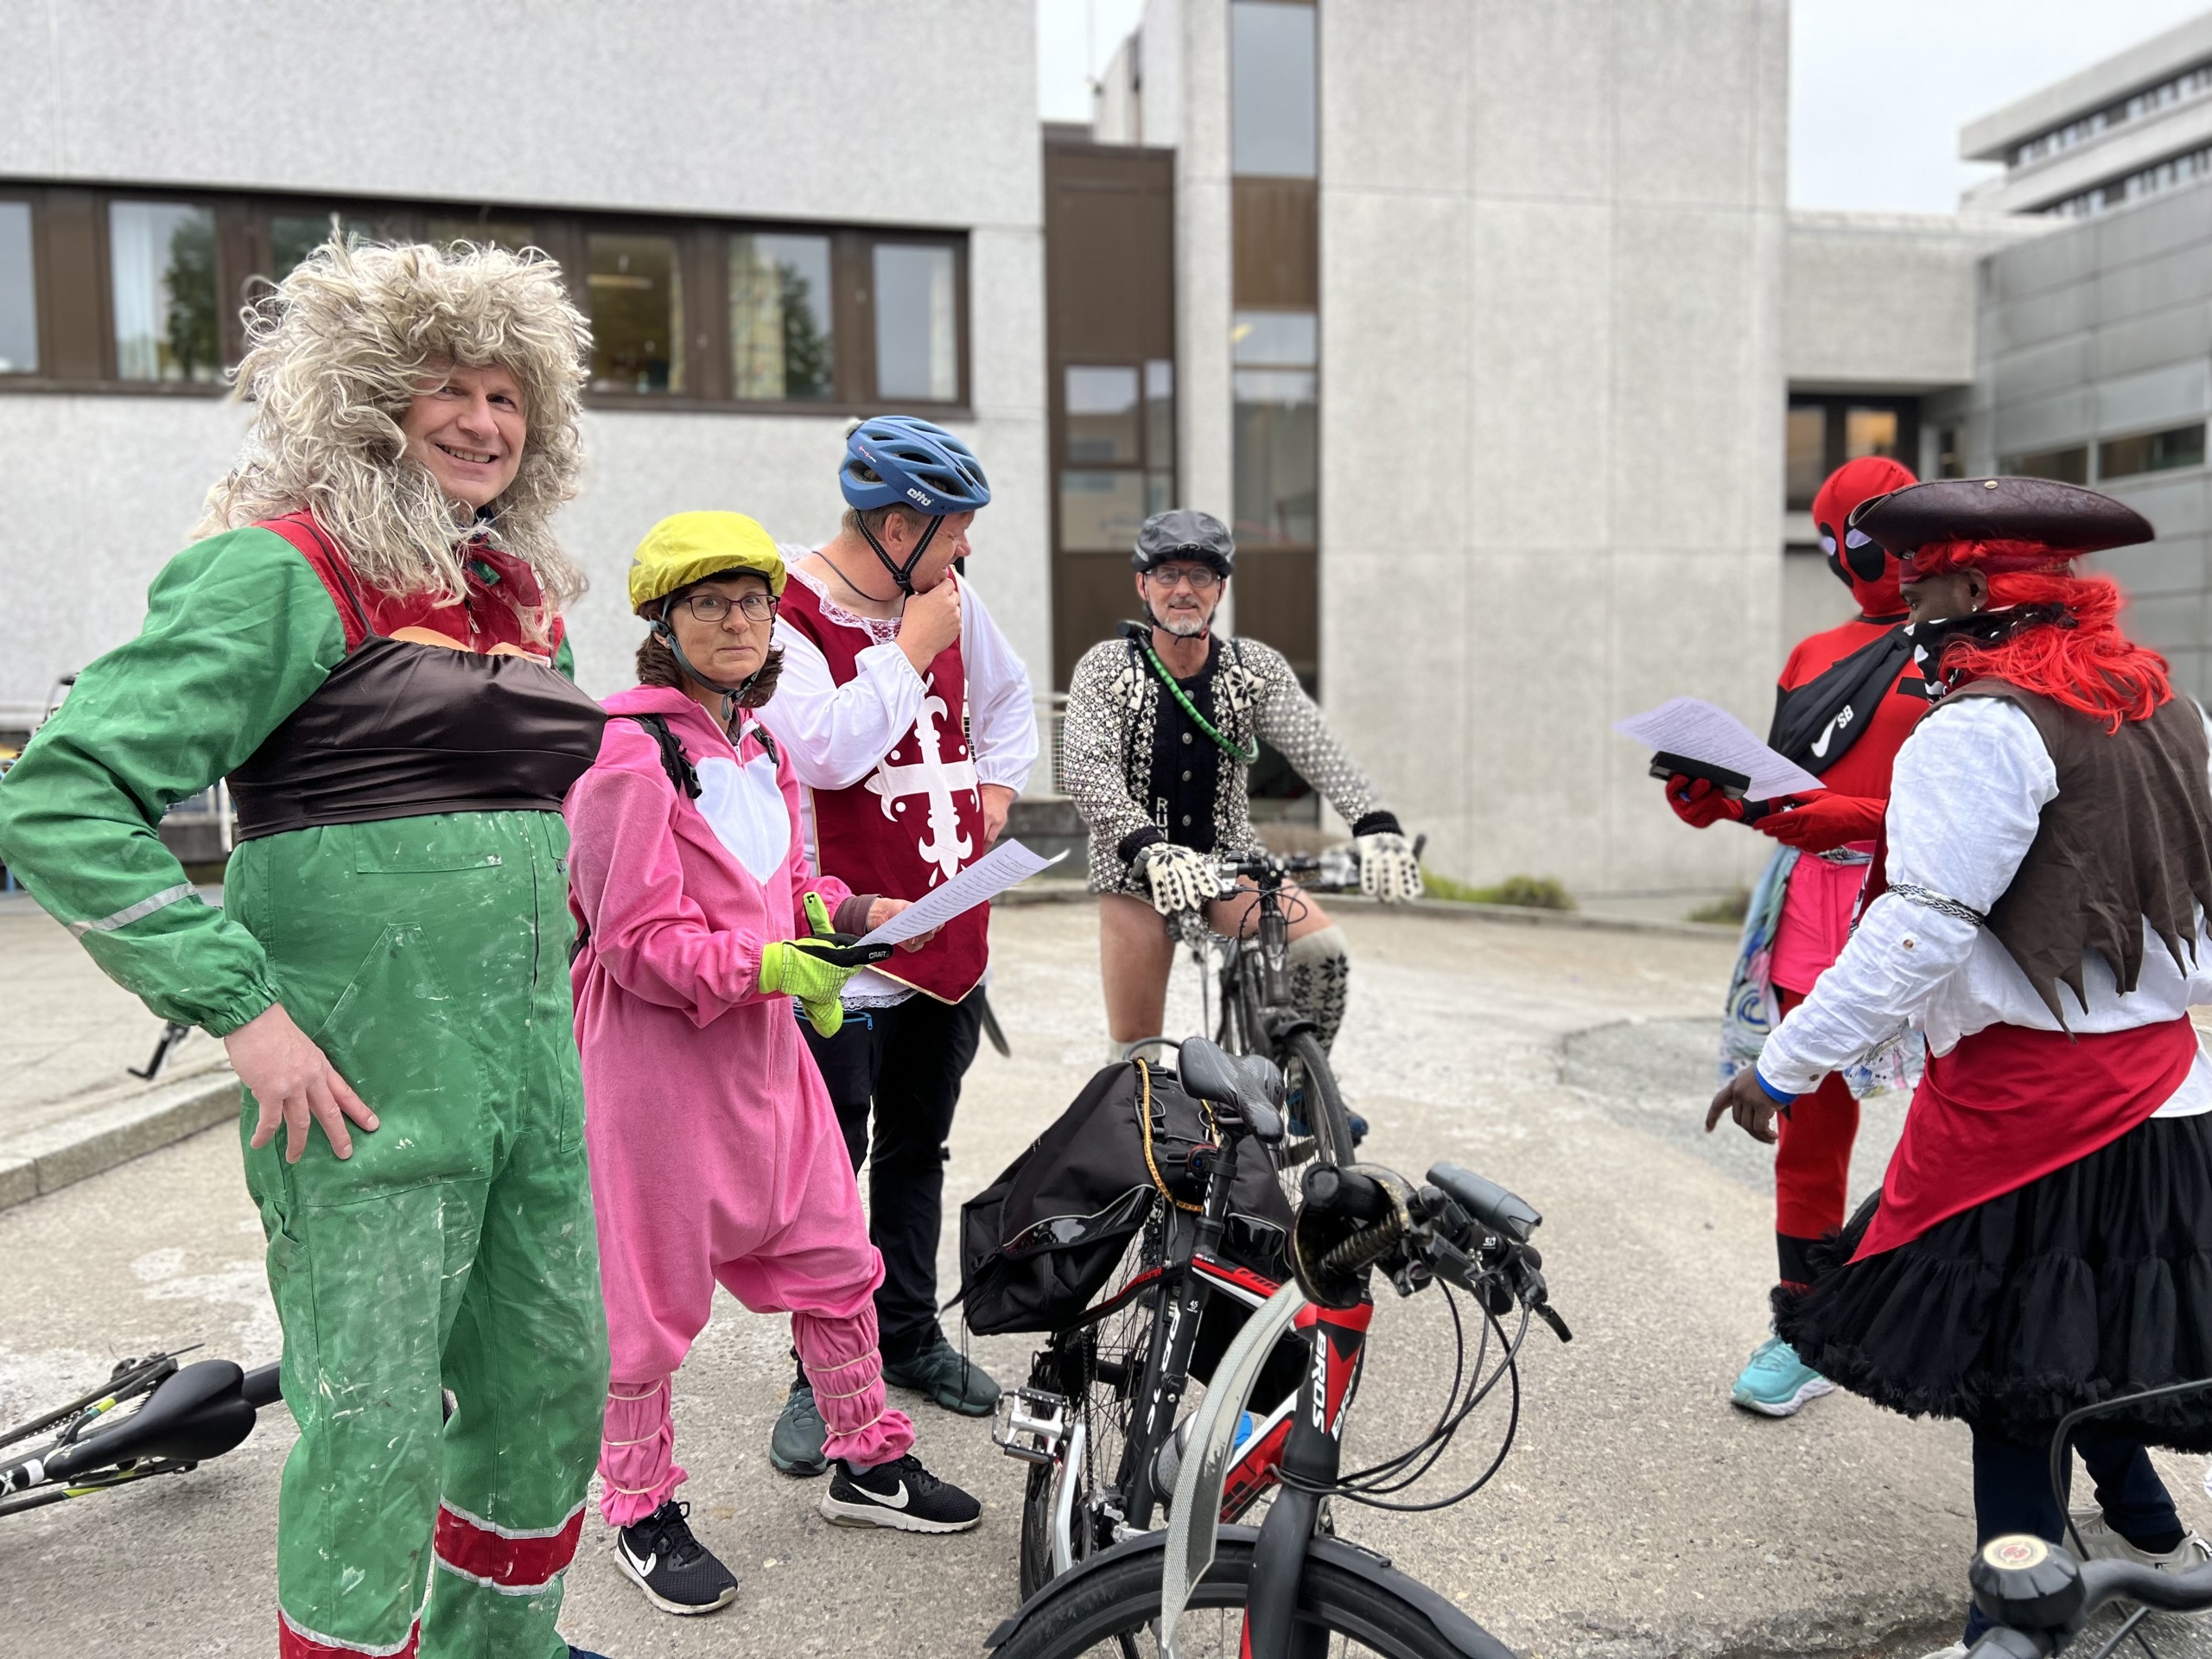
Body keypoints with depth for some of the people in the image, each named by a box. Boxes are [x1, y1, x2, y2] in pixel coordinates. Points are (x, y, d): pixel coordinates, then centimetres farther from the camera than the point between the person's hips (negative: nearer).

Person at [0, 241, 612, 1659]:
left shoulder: (522, 590, 13)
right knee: (374, 1431, 3)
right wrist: (244, 1012, -18)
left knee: (555, 1389, 18)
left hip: (532, 1060, 8)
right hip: (364, 1079, -7)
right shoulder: (288, 569, -9)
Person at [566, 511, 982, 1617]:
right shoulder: (631, 756, -15)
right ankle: (642, 1513, 26)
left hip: (764, 1044, 8)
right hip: (657, 1055, -8)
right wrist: (768, 965, -25)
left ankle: (868, 1463, 32)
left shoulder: (759, 747, 11)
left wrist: (838, 916, 2)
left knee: (832, 1257, 14)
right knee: (652, 1291, 6)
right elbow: (637, 940, -17)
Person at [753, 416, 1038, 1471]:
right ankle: (823, 1375, 17)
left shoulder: (950, 599, 8)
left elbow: (1005, 693, 26)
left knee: (919, 1149, 18)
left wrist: (998, 782, 12)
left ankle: (910, 1335, 33)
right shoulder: (787, 612, -13)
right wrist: (909, 649, -17)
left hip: (950, 937, 7)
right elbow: (825, 750, -26)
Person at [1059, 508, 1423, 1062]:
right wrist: (1151, 850, -42)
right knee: (1136, 1048, 0)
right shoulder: (1106, 668, -11)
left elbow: (1316, 746, -20)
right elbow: (1088, 772, -25)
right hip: (1136, 871, -1)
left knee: (1323, 951, -22)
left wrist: (1375, 824, -38)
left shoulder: (1255, 667, -5)